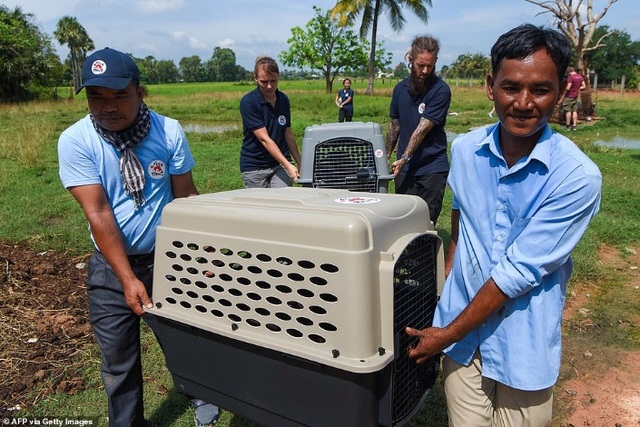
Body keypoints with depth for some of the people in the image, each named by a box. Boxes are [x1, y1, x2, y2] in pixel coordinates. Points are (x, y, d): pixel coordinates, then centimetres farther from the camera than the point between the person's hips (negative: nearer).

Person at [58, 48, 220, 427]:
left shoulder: (169, 131, -10)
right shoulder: (75, 141, -12)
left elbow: (187, 197, -5)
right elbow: (98, 213, -16)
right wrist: (128, 279, -19)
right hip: (111, 267, 1)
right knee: (118, 360, 14)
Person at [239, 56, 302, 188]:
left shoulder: (284, 100, 4)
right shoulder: (248, 102, -12)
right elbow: (264, 139, -19)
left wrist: (300, 163, 11)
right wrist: (288, 165, -25)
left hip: (281, 162, 4)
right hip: (255, 166, -3)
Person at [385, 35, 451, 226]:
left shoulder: (440, 90, -9)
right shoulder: (400, 89, 8)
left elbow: (423, 129, -15)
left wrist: (404, 159, -19)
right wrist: (386, 157, 17)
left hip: (432, 169, -4)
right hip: (404, 169, 5)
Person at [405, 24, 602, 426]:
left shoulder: (578, 177, -19)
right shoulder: (466, 149, -5)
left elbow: (518, 271, -20)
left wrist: (447, 334, -14)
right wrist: (446, 279, 8)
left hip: (524, 344, -3)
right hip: (460, 324, 3)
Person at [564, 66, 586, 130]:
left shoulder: (570, 77, -17)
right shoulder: (580, 77, 5)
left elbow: (568, 88, -20)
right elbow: (584, 86, 9)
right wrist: (577, 89, 17)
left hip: (569, 96, -7)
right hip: (576, 96, 7)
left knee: (568, 111, 1)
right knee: (574, 111, 10)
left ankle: (568, 125, 4)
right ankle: (574, 125, 11)